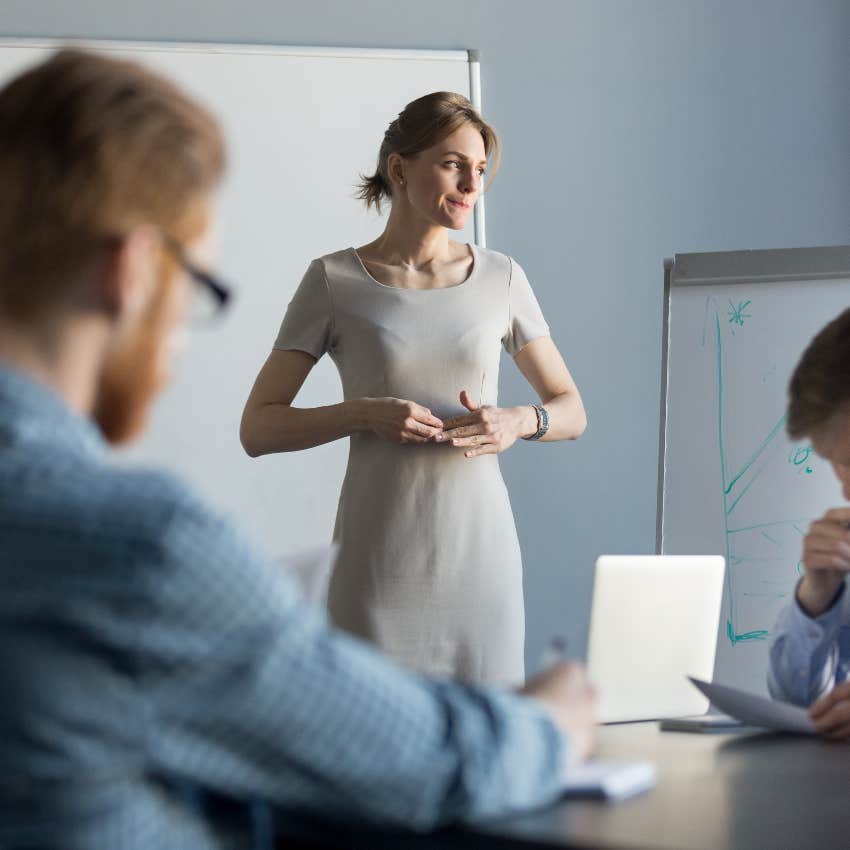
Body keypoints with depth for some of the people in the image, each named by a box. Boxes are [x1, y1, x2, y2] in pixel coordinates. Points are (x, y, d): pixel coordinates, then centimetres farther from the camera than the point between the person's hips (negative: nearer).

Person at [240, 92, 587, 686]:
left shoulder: (500, 277, 7)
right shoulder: (334, 281, 1)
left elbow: (572, 412, 13)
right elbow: (257, 428, 0)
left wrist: (519, 423, -8)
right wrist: (363, 414, -15)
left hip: (481, 554, 2)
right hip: (378, 563, -2)